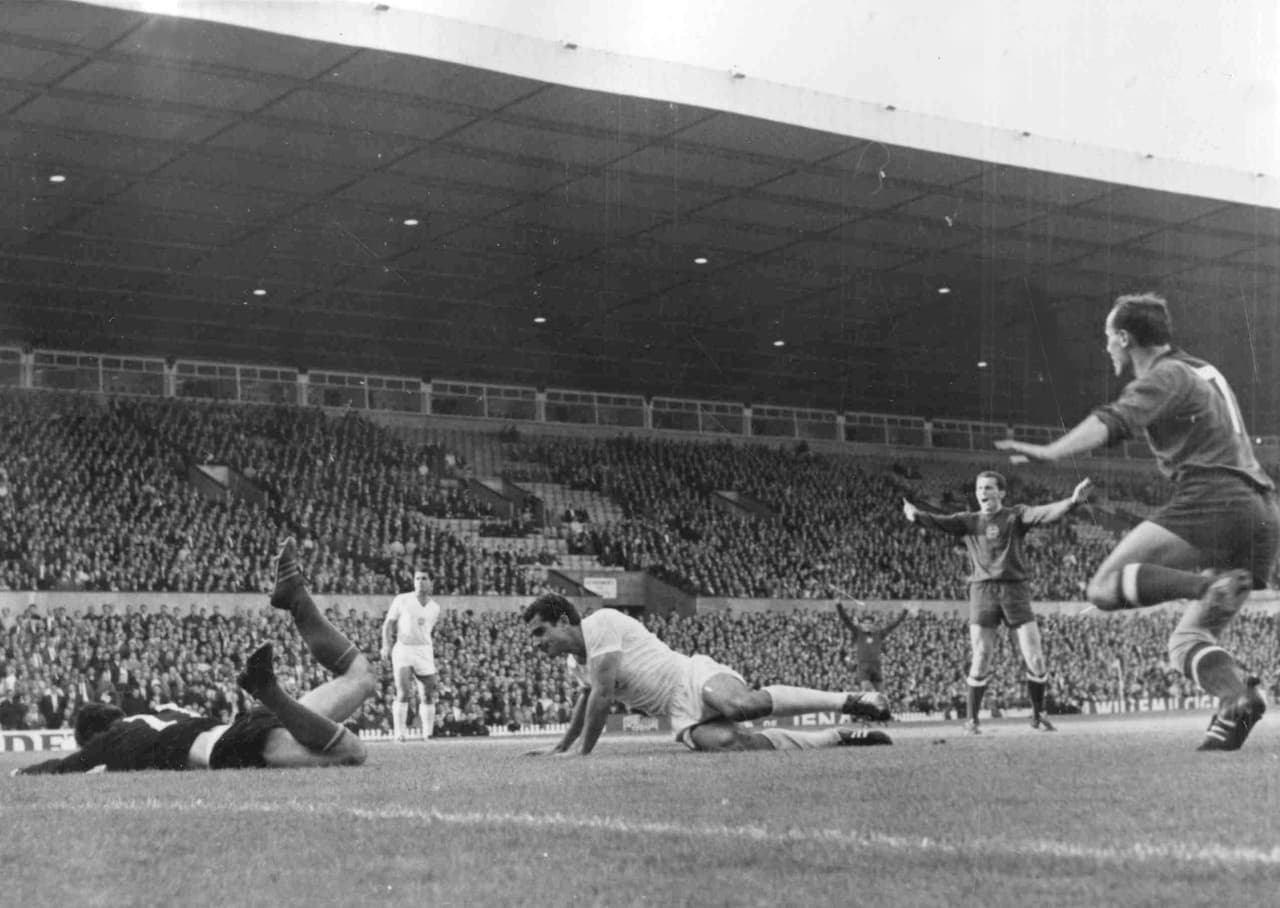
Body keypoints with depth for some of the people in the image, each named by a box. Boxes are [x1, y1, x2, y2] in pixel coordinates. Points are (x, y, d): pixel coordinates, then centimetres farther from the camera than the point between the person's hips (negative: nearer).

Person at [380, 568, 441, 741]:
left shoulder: (435, 607, 8)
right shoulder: (402, 600, -2)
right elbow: (388, 624, -1)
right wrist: (386, 645, -14)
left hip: (425, 652, 4)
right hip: (403, 650, -4)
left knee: (428, 696, 4)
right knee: (403, 693, -17)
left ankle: (428, 735, 14)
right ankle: (399, 734, -13)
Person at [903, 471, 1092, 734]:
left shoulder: (1016, 515, 8)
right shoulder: (969, 520, 10)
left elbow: (1046, 513, -8)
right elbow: (941, 522, -6)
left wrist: (1072, 502, -27)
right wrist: (916, 516, -28)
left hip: (1015, 589, 0)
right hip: (983, 590, 0)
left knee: (1035, 658, -1)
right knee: (980, 659, -5)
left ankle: (1038, 716, 18)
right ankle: (972, 720, 7)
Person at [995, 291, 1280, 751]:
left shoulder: (1167, 375, 0)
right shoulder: (1205, 372, 28)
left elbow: (1113, 421, -20)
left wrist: (1050, 452, -34)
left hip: (1211, 499, -9)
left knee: (1107, 585, -16)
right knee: (1188, 640, 12)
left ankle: (1211, 585, -34)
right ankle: (1237, 701, -16)